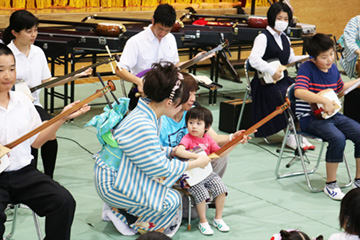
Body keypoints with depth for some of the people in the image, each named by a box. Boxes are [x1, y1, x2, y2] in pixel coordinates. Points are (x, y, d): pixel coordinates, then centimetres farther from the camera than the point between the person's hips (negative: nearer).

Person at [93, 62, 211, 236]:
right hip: (112, 185, -10)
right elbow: (160, 169, -23)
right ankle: (122, 216, 5)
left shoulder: (145, 112, 0)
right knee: (171, 200, -13)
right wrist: (195, 163, -13)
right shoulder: (142, 127, -30)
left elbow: (152, 151, 14)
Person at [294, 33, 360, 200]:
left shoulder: (333, 68, 9)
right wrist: (324, 101, -34)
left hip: (332, 115, 7)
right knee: (338, 138, -31)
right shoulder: (307, 68, -12)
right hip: (310, 118, -7)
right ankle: (330, 185, -15)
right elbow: (299, 92, -30)